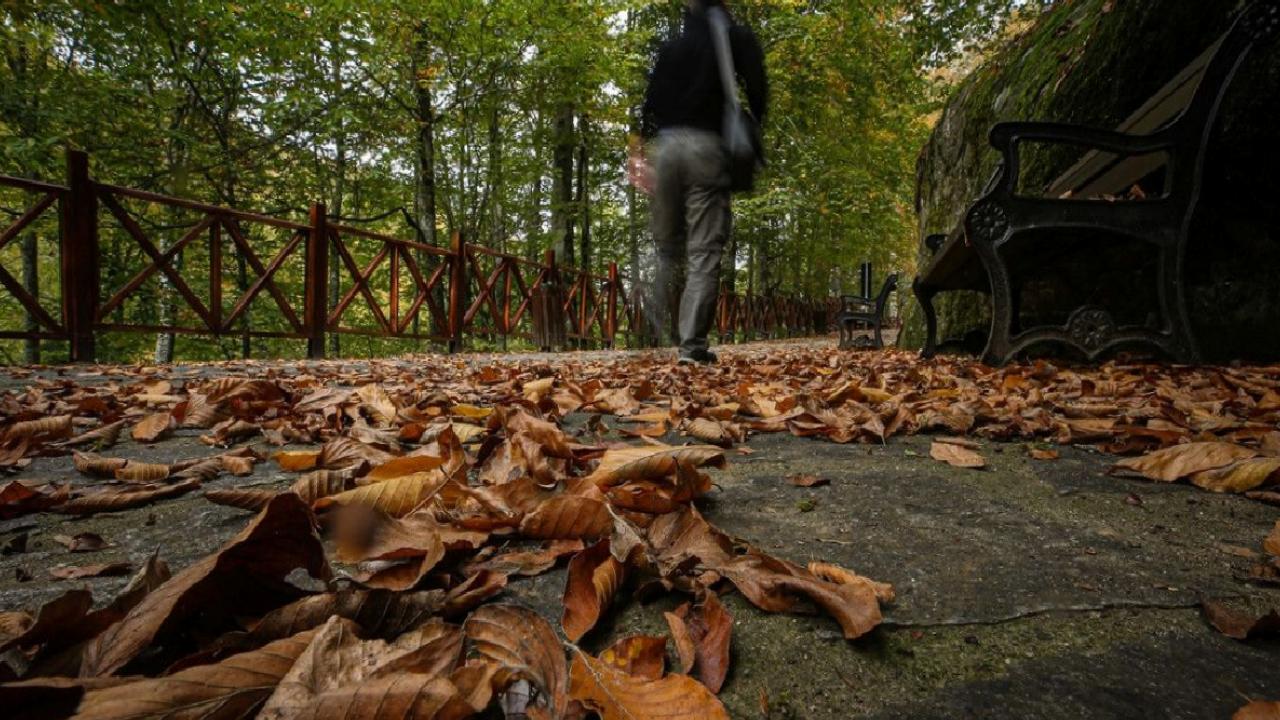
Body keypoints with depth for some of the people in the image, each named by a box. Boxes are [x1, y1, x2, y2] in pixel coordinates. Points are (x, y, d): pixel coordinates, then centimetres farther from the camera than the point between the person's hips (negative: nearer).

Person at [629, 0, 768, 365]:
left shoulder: (670, 48, 21)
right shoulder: (738, 38, 12)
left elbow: (652, 100, 15)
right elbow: (757, 92, 1)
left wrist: (644, 146, 19)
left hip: (666, 145, 4)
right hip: (706, 146, -3)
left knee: (668, 247, 13)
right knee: (704, 253, -6)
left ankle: (661, 334, 10)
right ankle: (692, 346, -12)